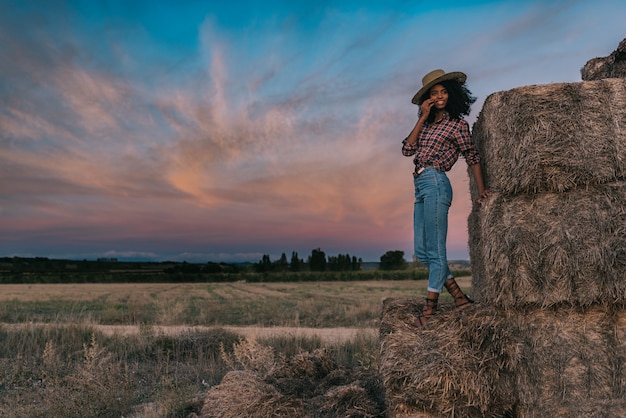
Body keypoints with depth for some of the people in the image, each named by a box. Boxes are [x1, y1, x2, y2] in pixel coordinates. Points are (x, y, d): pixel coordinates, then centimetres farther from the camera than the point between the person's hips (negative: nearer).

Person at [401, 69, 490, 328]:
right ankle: (459, 298, 14)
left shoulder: (456, 124, 2)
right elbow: (407, 150, 7)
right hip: (421, 187, 8)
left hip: (435, 183, -8)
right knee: (422, 251, 7)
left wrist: (481, 190, -1)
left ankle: (430, 309, 0)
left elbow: (472, 157, 4)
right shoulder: (426, 123, 19)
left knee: (435, 250, -5)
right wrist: (422, 118, 5)